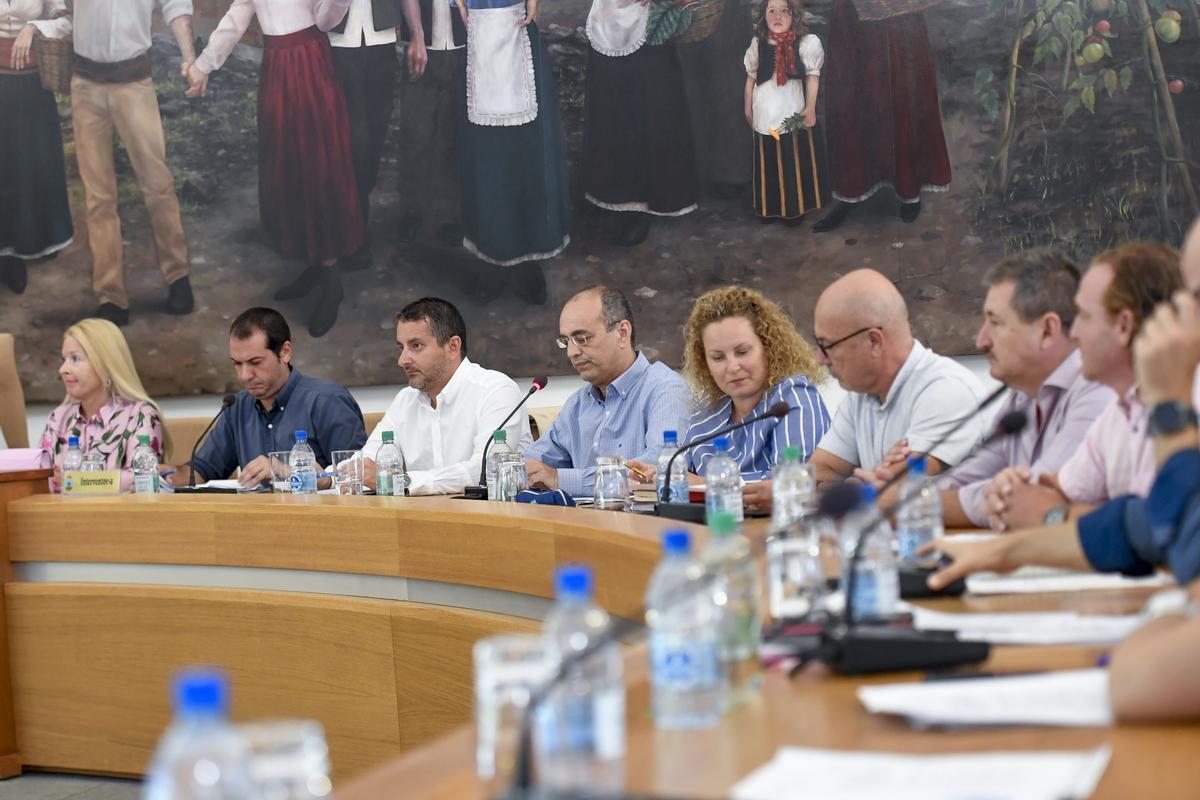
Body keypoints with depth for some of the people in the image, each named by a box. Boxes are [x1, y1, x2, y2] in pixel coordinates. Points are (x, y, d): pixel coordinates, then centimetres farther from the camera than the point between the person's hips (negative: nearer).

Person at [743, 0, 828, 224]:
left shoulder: (805, 43, -9)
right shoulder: (758, 44, 1)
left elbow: (812, 77, -5)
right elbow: (751, 77, 10)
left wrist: (810, 108, -9)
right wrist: (748, 108, 14)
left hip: (793, 114, -2)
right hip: (765, 114, 3)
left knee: (795, 163, 7)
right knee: (767, 164, 11)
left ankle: (795, 207, 21)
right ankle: (768, 207, 24)